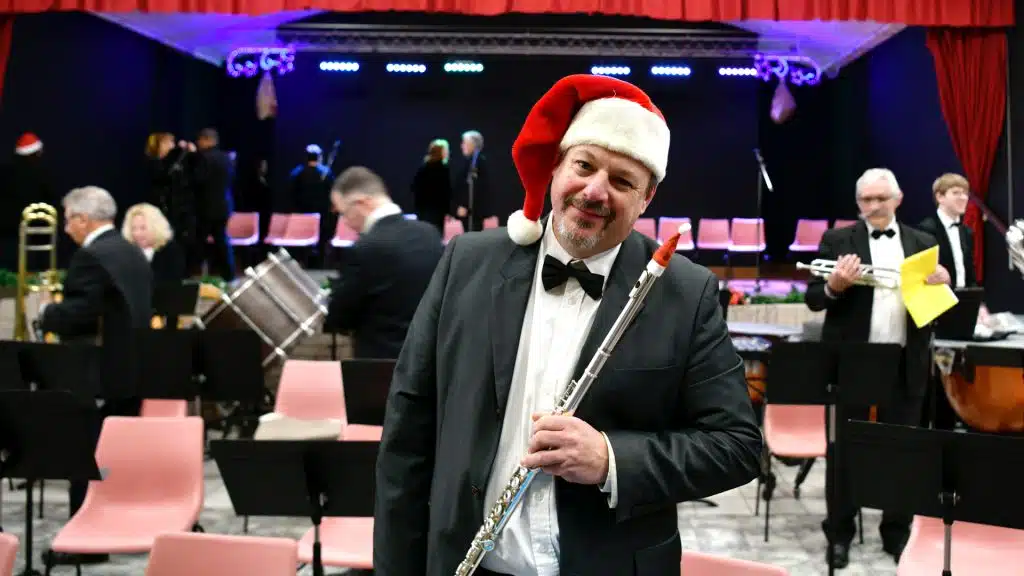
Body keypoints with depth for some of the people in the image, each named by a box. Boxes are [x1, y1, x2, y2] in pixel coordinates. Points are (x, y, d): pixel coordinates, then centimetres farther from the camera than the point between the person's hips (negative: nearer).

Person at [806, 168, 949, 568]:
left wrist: (941, 285, -11)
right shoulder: (838, 241, 1)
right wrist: (834, 286, -23)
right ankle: (839, 534, 18)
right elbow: (812, 299, -3)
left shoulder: (923, 244, 9)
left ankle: (897, 533, 23)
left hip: (906, 363, 2)